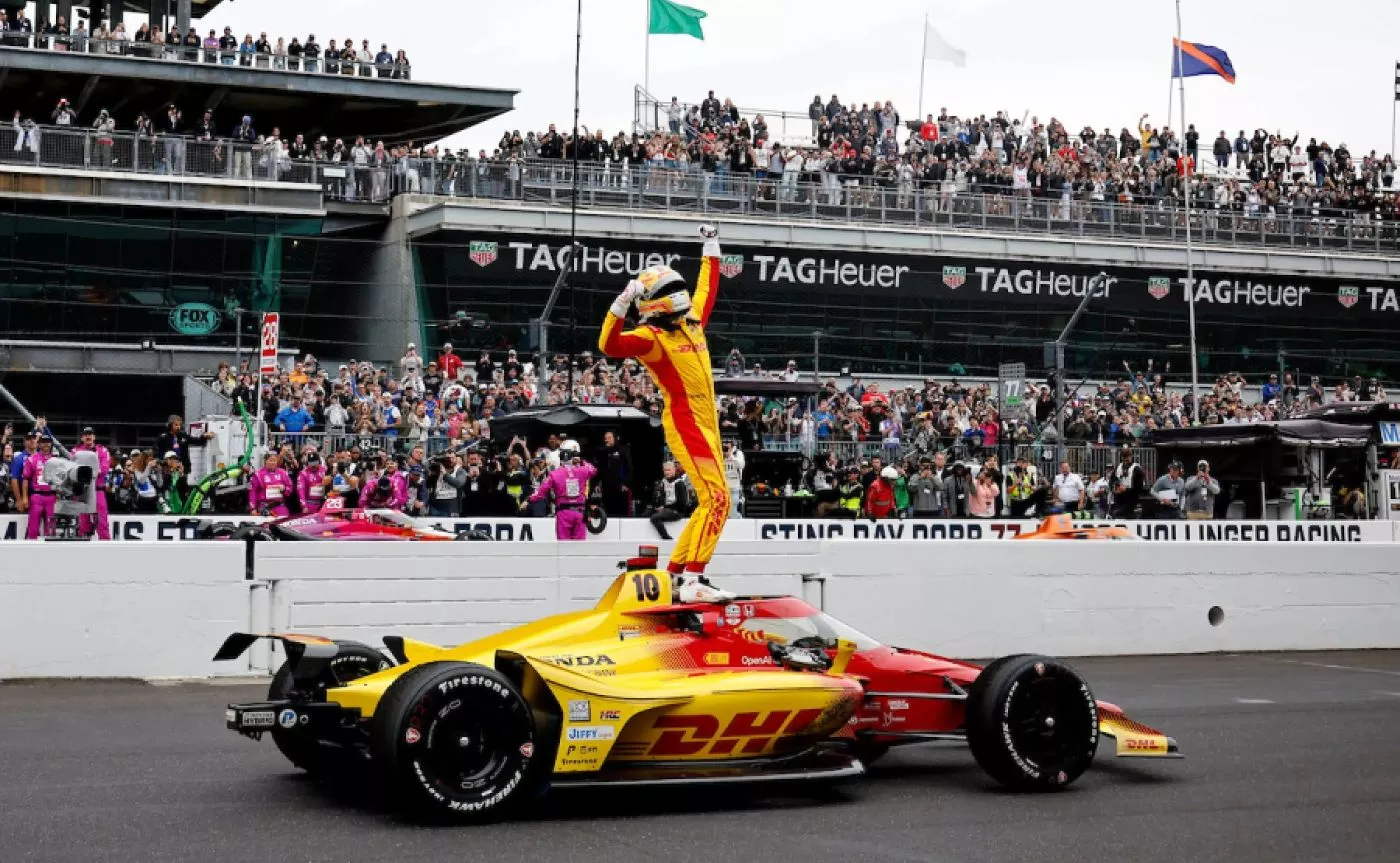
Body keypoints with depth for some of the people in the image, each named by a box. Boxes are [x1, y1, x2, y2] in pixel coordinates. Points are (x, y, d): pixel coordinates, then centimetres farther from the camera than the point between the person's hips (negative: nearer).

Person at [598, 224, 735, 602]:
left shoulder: (692, 323, 17)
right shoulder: (650, 336, -7)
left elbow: (707, 290, 34)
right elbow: (609, 345, -23)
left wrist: (711, 247, 38)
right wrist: (622, 303, -32)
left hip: (707, 424, 9)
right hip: (684, 423, -9)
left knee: (709, 503, 11)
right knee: (717, 498, -20)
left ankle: (674, 573, 18)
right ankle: (694, 581, -25)